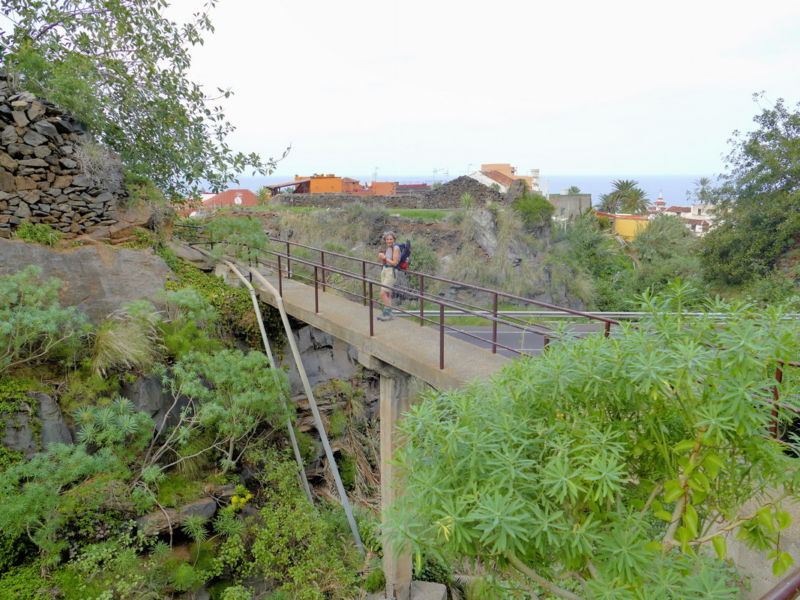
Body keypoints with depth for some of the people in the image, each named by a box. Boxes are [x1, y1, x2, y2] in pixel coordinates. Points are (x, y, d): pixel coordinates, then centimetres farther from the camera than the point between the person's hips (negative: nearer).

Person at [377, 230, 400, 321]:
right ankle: (387, 313, 17)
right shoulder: (387, 248, 10)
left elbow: (395, 263, -17)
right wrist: (381, 257, -3)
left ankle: (388, 314, -3)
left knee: (383, 293, -12)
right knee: (387, 294, 11)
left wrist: (384, 258, -14)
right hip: (384, 271, 8)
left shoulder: (396, 248, -14)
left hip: (391, 272, -8)